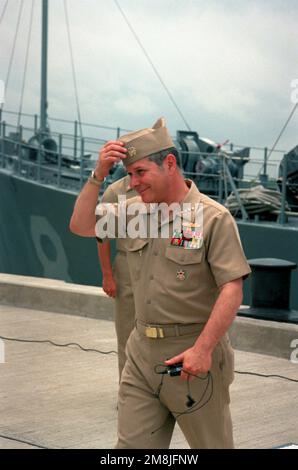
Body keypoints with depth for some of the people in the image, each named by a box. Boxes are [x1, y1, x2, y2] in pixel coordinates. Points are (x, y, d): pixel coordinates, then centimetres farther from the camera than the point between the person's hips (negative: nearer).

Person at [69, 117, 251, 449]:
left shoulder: (213, 218, -12)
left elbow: (232, 288, -16)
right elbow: (81, 226, 8)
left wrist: (203, 348, -24)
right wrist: (99, 174, -3)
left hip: (193, 354, -5)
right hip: (142, 352, 6)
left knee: (212, 444, 10)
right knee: (132, 445, 5)